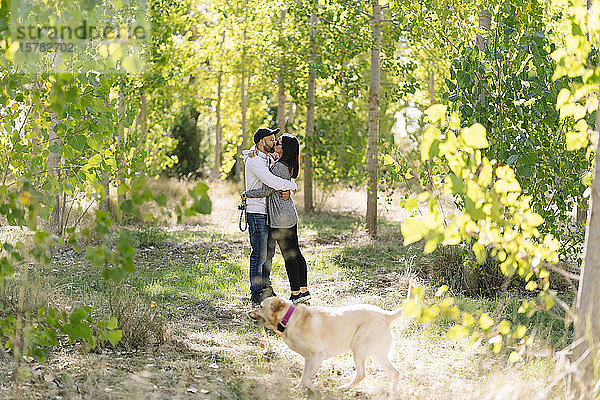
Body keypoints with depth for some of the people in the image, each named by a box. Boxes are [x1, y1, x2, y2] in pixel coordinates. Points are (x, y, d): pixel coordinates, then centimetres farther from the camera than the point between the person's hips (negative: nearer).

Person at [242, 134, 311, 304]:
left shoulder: (279, 167, -18)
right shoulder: (288, 166, 10)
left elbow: (266, 191, -18)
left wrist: (247, 194, -2)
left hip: (281, 217, -10)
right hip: (290, 214, 10)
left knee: (288, 255, -4)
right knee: (295, 253, 11)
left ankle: (296, 293, 0)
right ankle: (304, 290, 15)